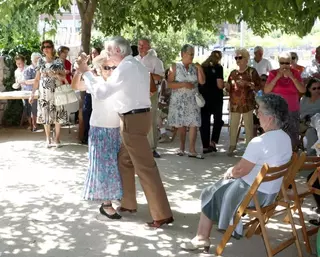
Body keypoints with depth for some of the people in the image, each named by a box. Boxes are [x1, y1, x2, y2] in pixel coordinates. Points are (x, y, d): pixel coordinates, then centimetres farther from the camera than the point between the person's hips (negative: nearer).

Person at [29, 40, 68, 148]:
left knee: (57, 114, -1)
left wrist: (55, 75, -20)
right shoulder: (41, 61, 6)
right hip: (44, 92, 2)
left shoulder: (58, 61, 0)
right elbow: (37, 79, 8)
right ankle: (48, 138, 14)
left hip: (56, 92, -2)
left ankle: (57, 138, 11)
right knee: (45, 115, 3)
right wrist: (32, 93, 4)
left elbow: (64, 77, 0)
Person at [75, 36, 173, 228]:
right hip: (137, 117, 10)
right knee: (125, 161, 19)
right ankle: (128, 203, 30)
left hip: (133, 120, -10)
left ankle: (163, 214, -5)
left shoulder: (125, 68, -16)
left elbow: (100, 92, -16)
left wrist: (86, 72, -5)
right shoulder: (137, 66, 16)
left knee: (145, 167, -8)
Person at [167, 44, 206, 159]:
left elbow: (202, 81, 1)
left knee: (194, 124, -7)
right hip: (179, 100, -2)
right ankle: (182, 148, 19)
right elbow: (169, 84, -9)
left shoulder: (194, 67, 7)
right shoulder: (175, 67, -1)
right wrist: (184, 84, -18)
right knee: (181, 124, 4)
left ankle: (192, 150, -6)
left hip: (192, 100, 2)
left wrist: (200, 69, -9)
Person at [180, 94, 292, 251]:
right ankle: (234, 227, 32)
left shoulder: (259, 142, -28)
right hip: (272, 192, 8)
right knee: (229, 183, 27)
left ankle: (202, 238, 20)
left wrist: (231, 171, 3)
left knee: (210, 194, 11)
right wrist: (234, 170, 9)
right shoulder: (286, 138, -1)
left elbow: (240, 170, -20)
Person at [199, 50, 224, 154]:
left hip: (203, 97, 4)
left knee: (204, 122, 7)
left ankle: (205, 146, 8)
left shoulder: (202, 67, 9)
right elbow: (220, 85, -14)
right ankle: (213, 142, -1)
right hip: (215, 98, -4)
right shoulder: (218, 67, -7)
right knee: (218, 120, 12)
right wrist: (225, 85, 6)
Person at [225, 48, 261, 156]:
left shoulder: (252, 71, -2)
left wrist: (247, 83, -17)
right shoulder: (233, 72, 12)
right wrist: (227, 87, -3)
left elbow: (259, 87, -5)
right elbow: (229, 89, 20)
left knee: (248, 126, -1)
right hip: (234, 104, 4)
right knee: (233, 125, 5)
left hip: (247, 104, -4)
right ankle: (232, 146, 14)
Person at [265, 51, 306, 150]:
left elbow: (303, 90, -5)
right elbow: (266, 91, -8)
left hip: (292, 111, 1)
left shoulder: (295, 73, 4)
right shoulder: (273, 73, 1)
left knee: (293, 137, 0)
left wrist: (292, 77, -14)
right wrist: (277, 77, -15)